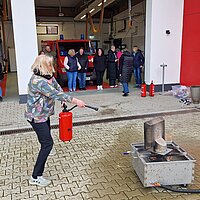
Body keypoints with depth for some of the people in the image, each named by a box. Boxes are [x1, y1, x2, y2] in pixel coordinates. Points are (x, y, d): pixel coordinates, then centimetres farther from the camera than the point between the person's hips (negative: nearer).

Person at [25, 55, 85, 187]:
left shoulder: (49, 76, 1)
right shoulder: (37, 81, -28)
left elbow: (58, 88, 11)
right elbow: (55, 94, -32)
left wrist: (64, 100, -7)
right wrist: (76, 101, -30)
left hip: (44, 114, 10)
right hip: (37, 117, -10)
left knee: (46, 138, 28)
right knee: (47, 143, -11)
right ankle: (35, 177, -4)